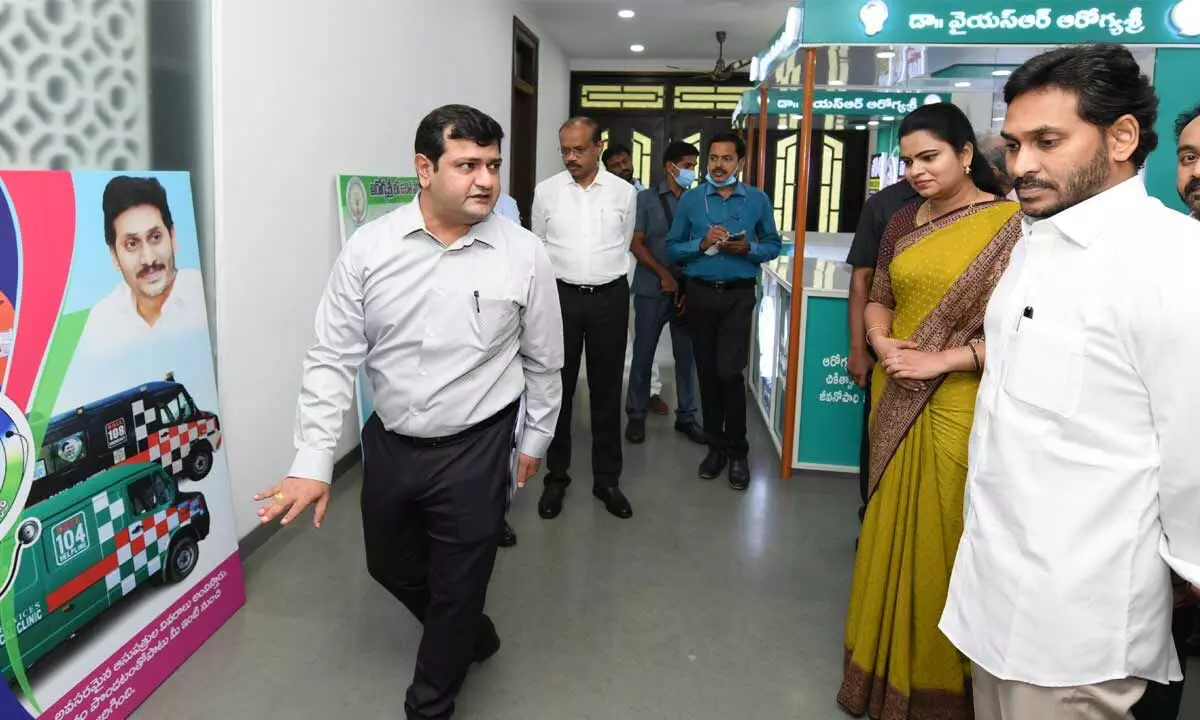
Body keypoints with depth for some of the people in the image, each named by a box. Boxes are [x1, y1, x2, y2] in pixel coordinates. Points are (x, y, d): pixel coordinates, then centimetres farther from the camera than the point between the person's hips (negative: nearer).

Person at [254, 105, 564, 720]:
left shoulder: (524, 255, -11)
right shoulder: (368, 248, -9)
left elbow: (543, 361, 1)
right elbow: (333, 358, -8)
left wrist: (535, 440, 9)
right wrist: (313, 462, -13)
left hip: (475, 450, -2)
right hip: (389, 444, 3)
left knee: (457, 587, 10)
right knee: (391, 567, 23)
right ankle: (468, 636, 53)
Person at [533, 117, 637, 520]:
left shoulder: (624, 192, 1)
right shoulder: (546, 191, 1)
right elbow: (539, 248, 12)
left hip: (610, 298, 0)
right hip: (560, 296, 0)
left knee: (607, 392, 8)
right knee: (558, 389, 6)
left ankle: (607, 479, 20)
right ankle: (556, 477, 20)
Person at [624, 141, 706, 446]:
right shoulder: (646, 198, 2)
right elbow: (636, 243, -2)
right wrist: (664, 275, -11)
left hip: (688, 290, 2)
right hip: (652, 289, -2)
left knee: (686, 355, 6)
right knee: (643, 353, 4)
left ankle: (686, 416, 18)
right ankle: (636, 415, 15)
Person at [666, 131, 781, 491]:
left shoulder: (758, 199, 2)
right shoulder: (690, 199, 3)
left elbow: (773, 245, 6)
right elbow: (672, 248, 2)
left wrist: (748, 248, -13)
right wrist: (702, 244, -15)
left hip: (739, 295, -2)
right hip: (701, 294, 2)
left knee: (729, 372, -9)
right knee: (707, 372, 8)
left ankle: (737, 452, 7)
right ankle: (716, 445, 22)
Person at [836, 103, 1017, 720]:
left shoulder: (1011, 226, -10)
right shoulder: (904, 222, 9)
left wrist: (939, 360, -19)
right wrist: (882, 344, -6)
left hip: (960, 409, -5)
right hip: (898, 403, 6)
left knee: (944, 541, 5)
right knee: (891, 530, 14)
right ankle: (884, 663, 33)